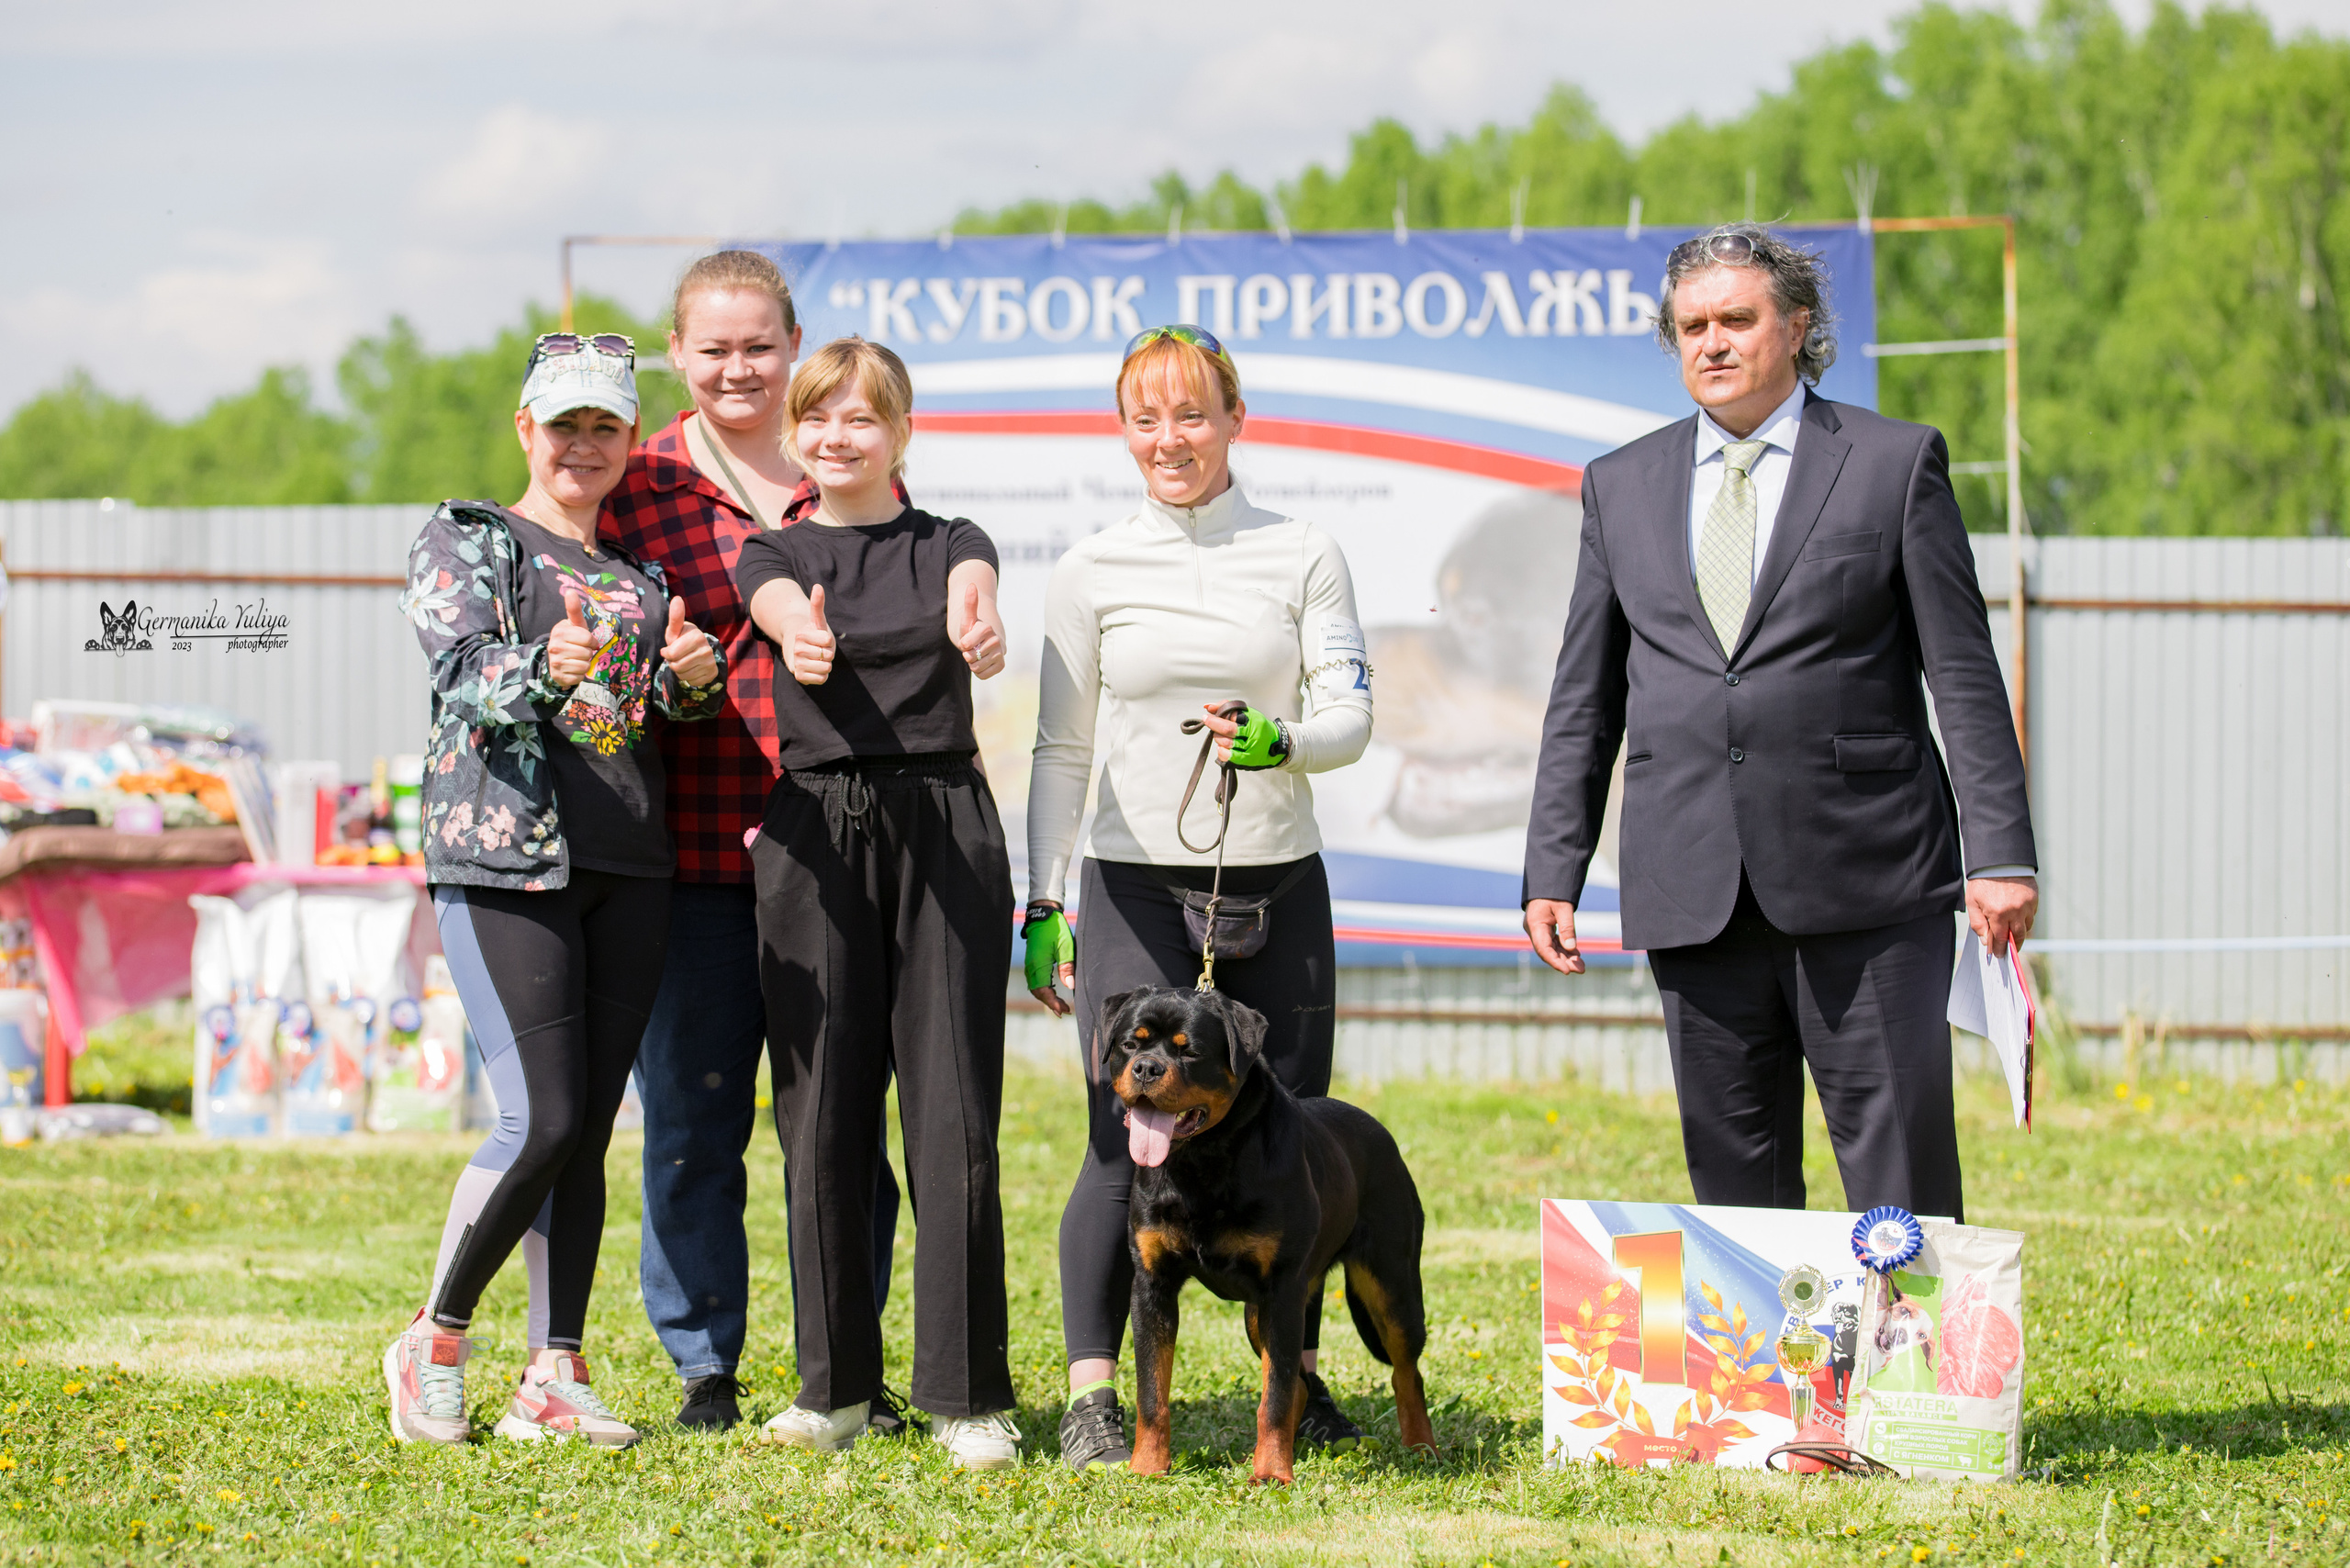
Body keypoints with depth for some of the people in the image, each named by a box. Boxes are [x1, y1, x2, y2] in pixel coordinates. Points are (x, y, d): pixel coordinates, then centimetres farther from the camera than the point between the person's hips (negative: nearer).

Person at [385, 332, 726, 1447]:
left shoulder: (641, 567, 20)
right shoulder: (464, 543, 5)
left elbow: (679, 708, 13)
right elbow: (464, 676, -10)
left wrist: (695, 675, -10)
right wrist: (542, 670, -31)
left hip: (629, 867, 5)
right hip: (503, 855, -5)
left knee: (588, 1129, 3)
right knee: (541, 1122, -13)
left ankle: (554, 1376, 6)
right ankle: (435, 1342, 5)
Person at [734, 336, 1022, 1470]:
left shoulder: (947, 546, 10)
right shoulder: (771, 557, 11)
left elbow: (971, 602, -13)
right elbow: (785, 605, -13)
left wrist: (980, 635, -39)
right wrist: (801, 639, -39)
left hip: (945, 831, -1)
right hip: (812, 834, 1)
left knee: (953, 1112, -5)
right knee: (821, 1111, 1)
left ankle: (966, 1392, 0)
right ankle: (836, 1384, 13)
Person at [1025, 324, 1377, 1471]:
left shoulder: (1304, 558, 5)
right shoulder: (1092, 572, 6)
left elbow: (1350, 715, 0)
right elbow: (1061, 752, 9)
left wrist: (1276, 739, -22)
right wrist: (1042, 906, 4)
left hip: (1277, 882, 1)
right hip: (1137, 887, -1)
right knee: (1126, 1142, -9)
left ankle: (1296, 1378, 15)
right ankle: (1091, 1395, -4)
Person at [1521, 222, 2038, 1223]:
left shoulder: (1896, 463, 4)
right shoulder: (1622, 486, 14)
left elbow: (1964, 676, 1)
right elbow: (1585, 699, 15)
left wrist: (1999, 853, -7)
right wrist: (1553, 873, 7)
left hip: (1866, 882, -3)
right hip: (1691, 896, 3)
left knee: (1902, 1178, -6)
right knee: (1733, 1175, 5)